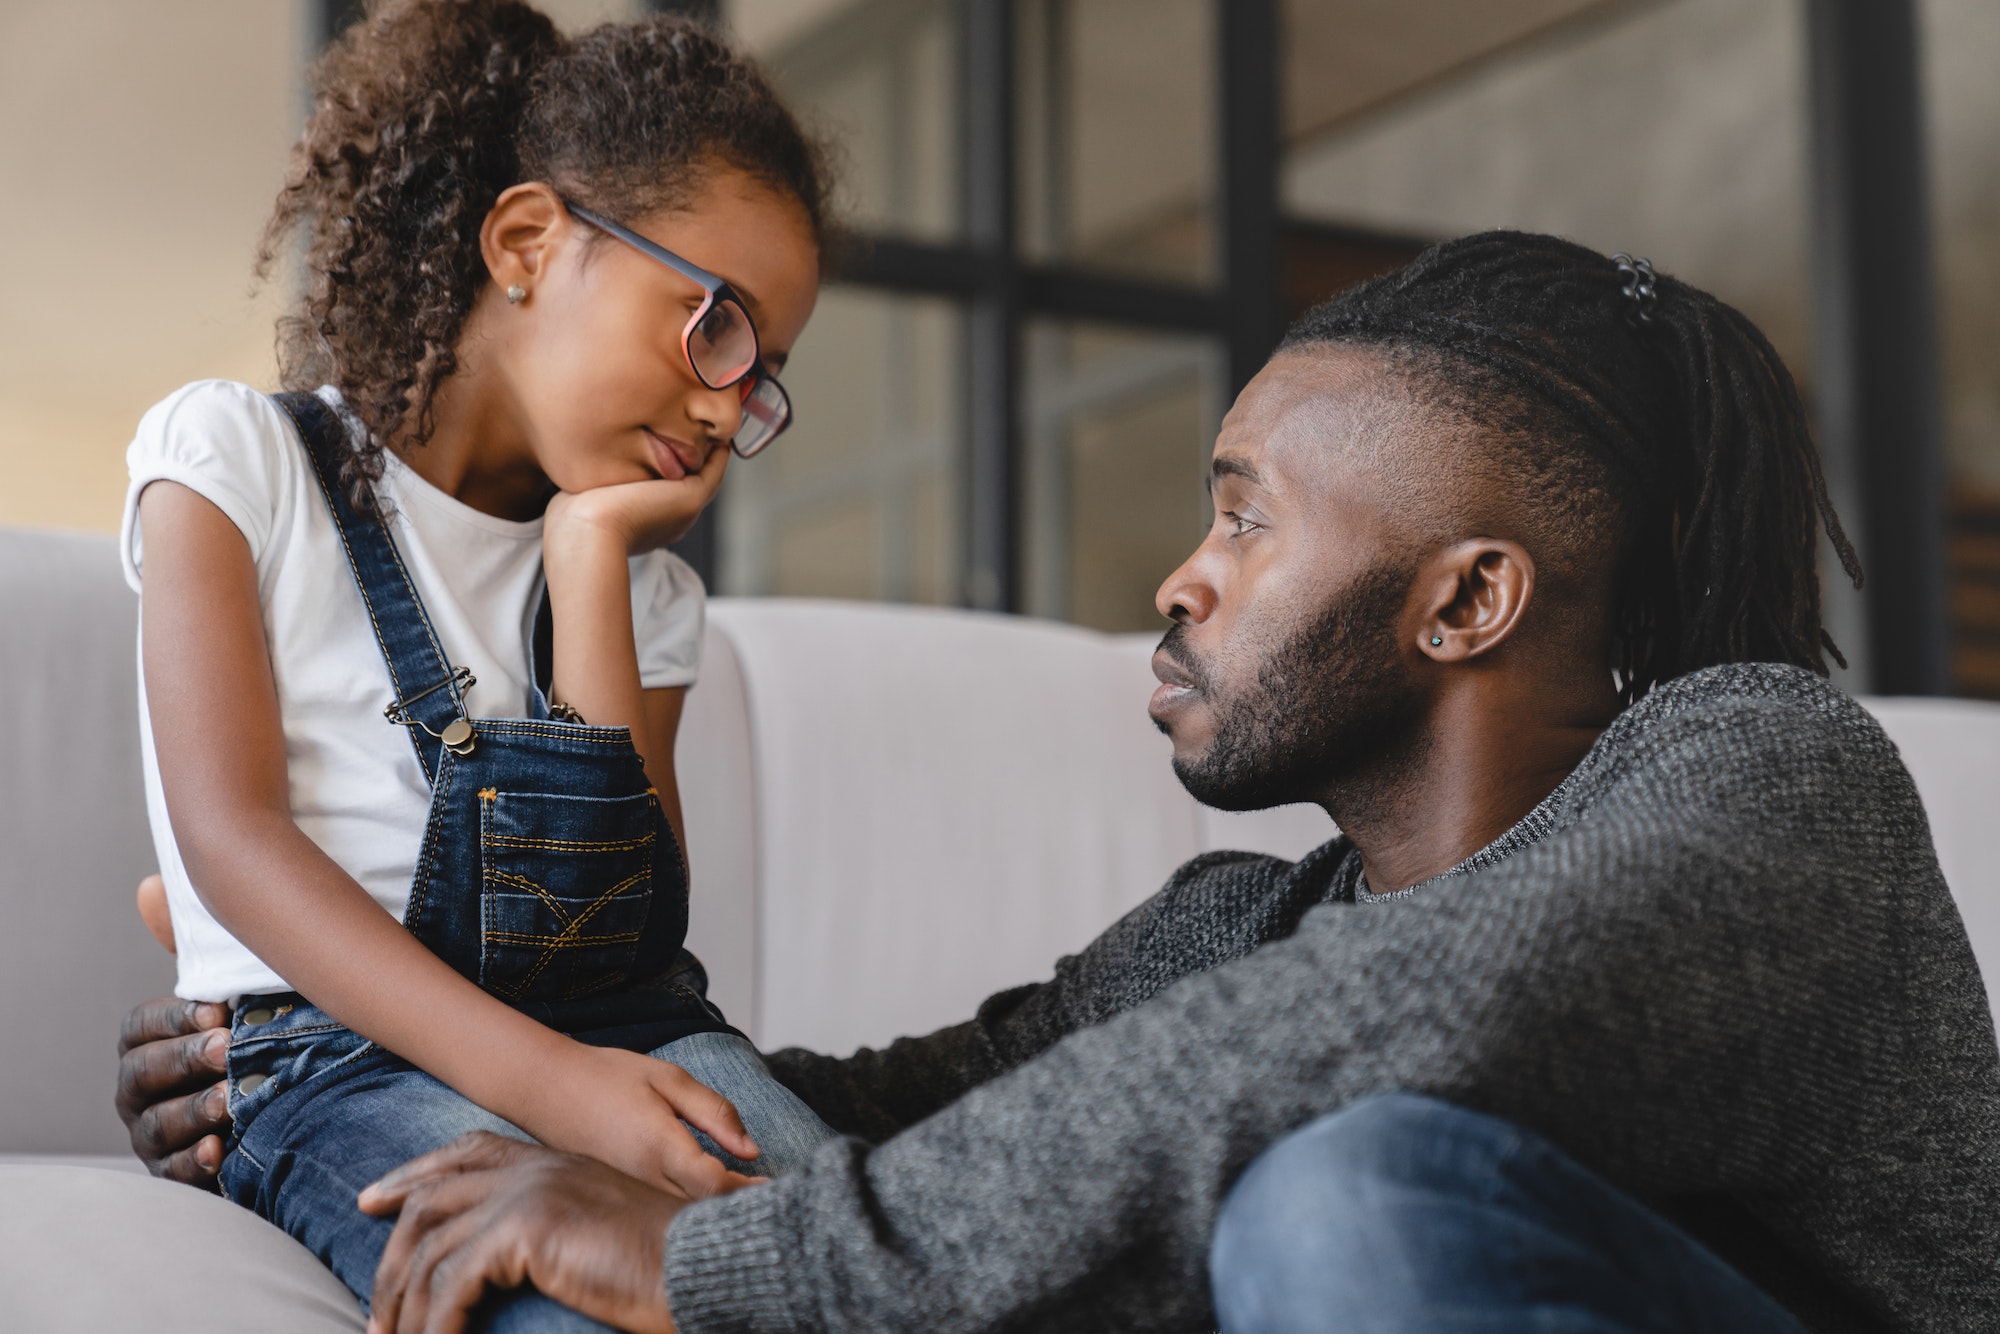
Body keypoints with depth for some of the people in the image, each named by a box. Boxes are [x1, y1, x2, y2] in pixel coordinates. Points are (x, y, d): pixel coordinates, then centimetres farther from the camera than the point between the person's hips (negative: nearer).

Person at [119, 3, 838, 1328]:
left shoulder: (643, 581, 18)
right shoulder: (235, 454, 5)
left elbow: (637, 925, 2)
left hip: (621, 1031, 4)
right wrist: (541, 1082, -23)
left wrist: (593, 556, 0)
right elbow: (231, 837, -9)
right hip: (338, 1055, -4)